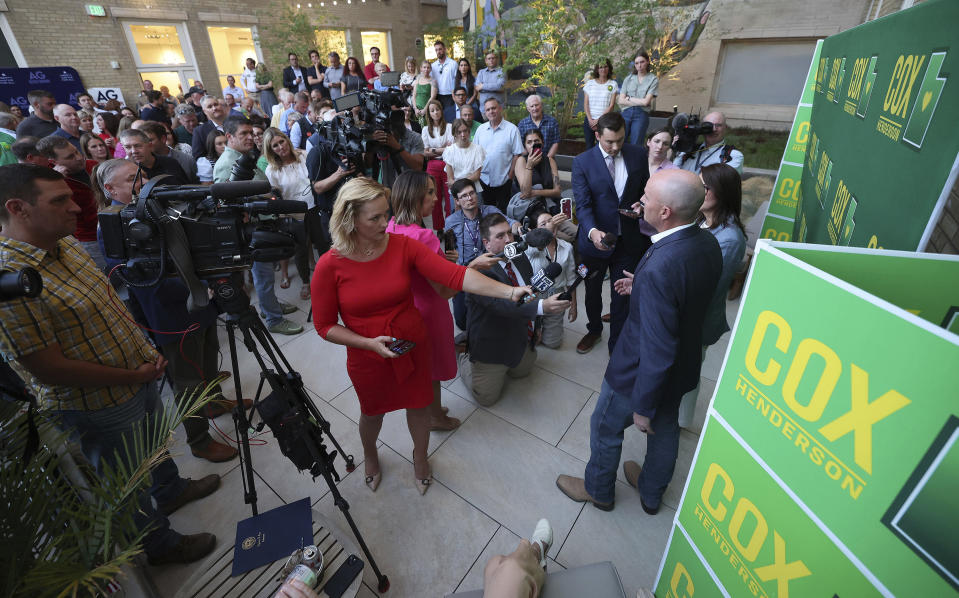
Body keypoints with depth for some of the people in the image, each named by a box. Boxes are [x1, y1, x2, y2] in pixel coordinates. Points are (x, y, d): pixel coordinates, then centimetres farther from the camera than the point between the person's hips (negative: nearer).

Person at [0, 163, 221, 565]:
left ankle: (171, 490, 58)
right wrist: (133, 376, -18)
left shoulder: (66, 243, -3)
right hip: (99, 406, -7)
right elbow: (48, 368, -26)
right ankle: (161, 545, 40)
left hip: (139, 376, 8)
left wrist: (145, 354, 3)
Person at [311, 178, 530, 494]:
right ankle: (369, 454, 61)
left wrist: (509, 291, -33)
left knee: (418, 405, 20)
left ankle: (420, 456, 54)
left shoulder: (403, 246, -15)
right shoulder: (330, 266, -18)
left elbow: (454, 275, -24)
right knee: (372, 411, 24)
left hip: (413, 346, 1)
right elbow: (325, 325, -10)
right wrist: (370, 343, -23)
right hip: (367, 358, -1)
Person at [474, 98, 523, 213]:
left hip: (503, 180, -3)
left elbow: (517, 154, -5)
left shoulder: (512, 129, -4)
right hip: (484, 179, 4)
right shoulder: (481, 129, 8)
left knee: (503, 211, 6)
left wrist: (510, 175, -10)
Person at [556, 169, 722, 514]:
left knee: (605, 427, 19)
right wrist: (642, 287, 3)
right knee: (665, 430, 28)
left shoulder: (658, 269, -37)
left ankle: (598, 490, 46)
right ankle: (652, 494, 55)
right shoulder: (708, 243, -10)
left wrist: (643, 407, -19)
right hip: (684, 368, 8)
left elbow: (657, 350, -31)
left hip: (645, 372, -8)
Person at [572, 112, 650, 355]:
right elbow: (582, 204, -18)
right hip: (595, 241, -1)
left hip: (628, 241, 1)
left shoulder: (638, 155, -2)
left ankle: (617, 344, 28)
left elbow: (645, 187, 12)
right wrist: (592, 231, -35)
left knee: (622, 296, 9)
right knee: (592, 291, 20)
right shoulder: (582, 162, -11)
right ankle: (594, 330, 47)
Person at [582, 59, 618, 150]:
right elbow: (585, 104, 5)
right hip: (590, 120, 2)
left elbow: (611, 106, -2)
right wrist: (590, 120, -8)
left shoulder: (613, 84, 4)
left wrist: (599, 120, -11)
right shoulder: (590, 83, 9)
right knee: (589, 146, 0)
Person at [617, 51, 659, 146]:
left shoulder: (653, 79, 3)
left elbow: (646, 101, -6)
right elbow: (621, 100, 2)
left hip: (641, 115, -2)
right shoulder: (628, 78, 12)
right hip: (626, 113, 2)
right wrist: (639, 102, -5)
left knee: (635, 146, -1)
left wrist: (629, 98, 2)